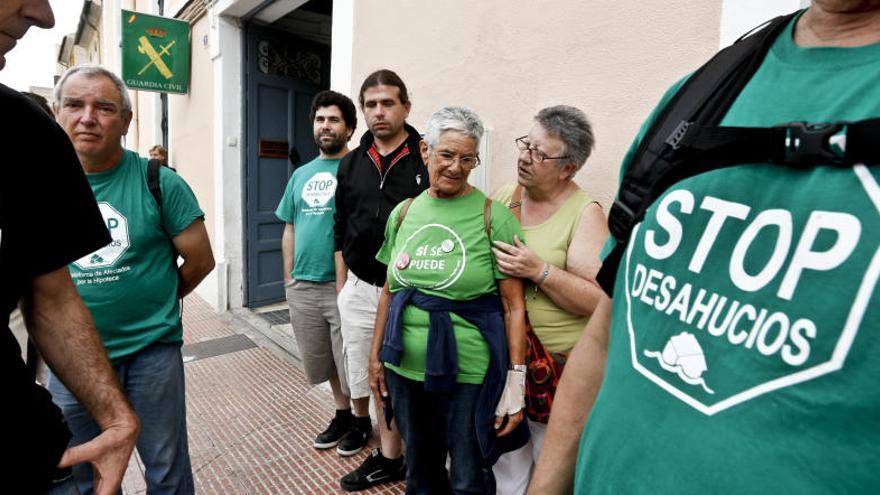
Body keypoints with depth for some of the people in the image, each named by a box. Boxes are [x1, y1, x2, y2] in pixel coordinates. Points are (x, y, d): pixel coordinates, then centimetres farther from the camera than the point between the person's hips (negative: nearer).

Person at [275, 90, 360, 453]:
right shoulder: (301, 174, 14)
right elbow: (290, 229, 17)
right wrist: (288, 277, 13)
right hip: (303, 287, 7)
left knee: (352, 364, 4)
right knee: (321, 361, 18)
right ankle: (342, 415, 38)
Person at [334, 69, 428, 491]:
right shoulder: (351, 164, 7)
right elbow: (341, 230, 12)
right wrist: (341, 285, 11)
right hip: (359, 288, 4)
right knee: (362, 371, 18)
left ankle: (389, 457, 26)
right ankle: (361, 421, 45)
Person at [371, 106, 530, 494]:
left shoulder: (493, 217, -10)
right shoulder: (403, 213, 4)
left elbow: (514, 306, -10)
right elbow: (390, 290, 11)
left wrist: (516, 379, -13)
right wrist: (376, 353, 13)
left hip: (467, 376, -4)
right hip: (404, 370, 5)